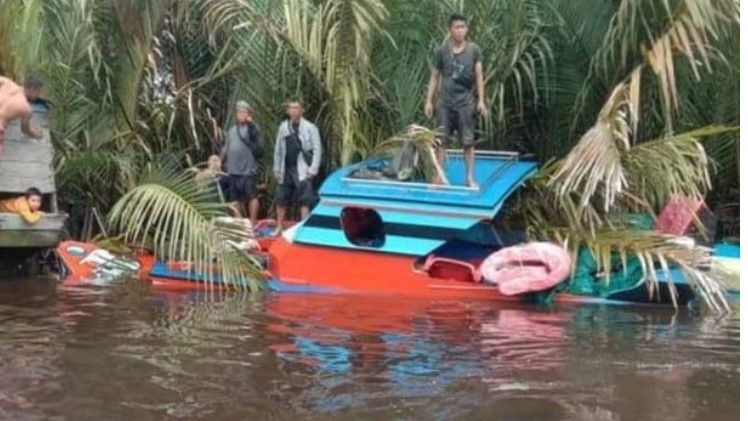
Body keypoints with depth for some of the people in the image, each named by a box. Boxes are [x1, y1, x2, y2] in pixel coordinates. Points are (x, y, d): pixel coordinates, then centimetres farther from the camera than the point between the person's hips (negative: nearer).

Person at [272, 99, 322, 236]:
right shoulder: (283, 127, 8)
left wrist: (313, 169, -11)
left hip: (302, 171, -4)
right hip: (286, 169, 4)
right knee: (281, 200, 10)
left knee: (304, 201, -4)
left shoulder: (310, 128, -4)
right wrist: (276, 169, 10)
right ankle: (279, 227, 24)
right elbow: (278, 149, 12)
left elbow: (317, 150, -5)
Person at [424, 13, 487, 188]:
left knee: (468, 141, 2)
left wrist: (481, 100, -4)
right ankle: (439, 175, 10)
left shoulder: (474, 50, 1)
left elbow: (478, 76, 2)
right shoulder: (441, 51, 1)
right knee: (440, 140, 1)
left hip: (466, 102, 0)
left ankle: (470, 177, 11)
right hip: (445, 102, 1)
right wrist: (429, 101, 3)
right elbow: (434, 77, 6)